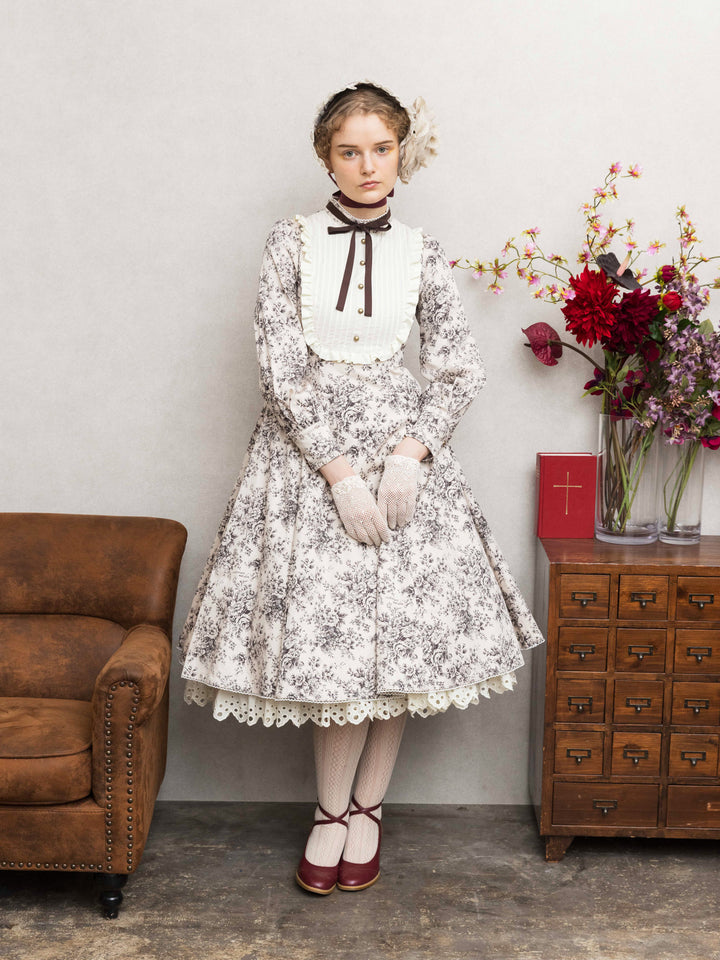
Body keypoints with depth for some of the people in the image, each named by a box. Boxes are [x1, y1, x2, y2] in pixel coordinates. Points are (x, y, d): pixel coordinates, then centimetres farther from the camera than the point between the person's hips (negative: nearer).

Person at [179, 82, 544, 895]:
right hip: (307, 446, -1)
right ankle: (331, 812, 14)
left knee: (402, 627, 0)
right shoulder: (290, 244, 1)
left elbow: (459, 372, 4)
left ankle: (365, 808, 17)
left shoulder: (422, 256, 6)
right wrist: (339, 471, -14)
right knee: (326, 630, -3)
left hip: (399, 446, 2)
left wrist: (410, 454, -12)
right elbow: (280, 369, -7)